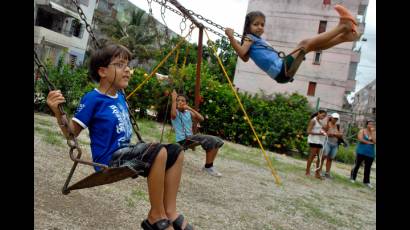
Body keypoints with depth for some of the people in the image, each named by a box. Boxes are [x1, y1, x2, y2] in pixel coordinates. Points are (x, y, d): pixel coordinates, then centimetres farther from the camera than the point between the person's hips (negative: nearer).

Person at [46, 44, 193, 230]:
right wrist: (58, 113, -27)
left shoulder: (120, 95, 9)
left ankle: (170, 212, 2)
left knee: (176, 152, 1)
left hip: (126, 151, 9)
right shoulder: (92, 99, -13)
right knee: (158, 152, -31)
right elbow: (71, 133, -10)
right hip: (109, 159, -9)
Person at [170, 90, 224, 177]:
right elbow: (173, 114, -25)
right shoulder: (175, 112, 1)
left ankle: (209, 165, 8)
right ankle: (208, 167, -10)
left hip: (190, 137, 7)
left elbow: (201, 119, 4)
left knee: (218, 141, 0)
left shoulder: (188, 113, 17)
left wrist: (190, 109, -4)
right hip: (182, 140, -7)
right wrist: (173, 100, -18)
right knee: (211, 141, -25)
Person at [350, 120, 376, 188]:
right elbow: (360, 139, -15)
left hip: (370, 153, 3)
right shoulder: (362, 131, -2)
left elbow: (374, 141, -10)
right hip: (361, 152, -3)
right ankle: (352, 178, 18)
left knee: (368, 168, 6)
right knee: (357, 165, 5)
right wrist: (370, 142, -12)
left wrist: (372, 132, -11)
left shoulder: (374, 132, 5)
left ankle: (366, 181, 15)